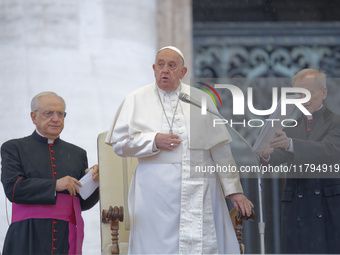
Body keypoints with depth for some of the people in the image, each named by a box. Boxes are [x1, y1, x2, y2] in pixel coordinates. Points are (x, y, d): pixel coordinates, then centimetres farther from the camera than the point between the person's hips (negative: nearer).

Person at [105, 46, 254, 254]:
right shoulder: (136, 100, 9)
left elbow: (220, 149, 9)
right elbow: (119, 143, 5)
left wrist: (234, 190, 5)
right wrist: (153, 141, -9)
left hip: (199, 192, 1)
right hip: (156, 195, -1)